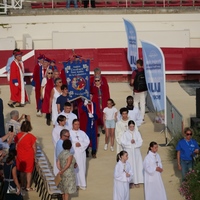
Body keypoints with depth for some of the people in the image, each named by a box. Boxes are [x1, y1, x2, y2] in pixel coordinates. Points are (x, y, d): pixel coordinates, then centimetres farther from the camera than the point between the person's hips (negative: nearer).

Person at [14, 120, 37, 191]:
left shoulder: (18, 135, -9)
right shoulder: (31, 136, -19)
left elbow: (16, 146, 1)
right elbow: (34, 148, -11)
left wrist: (17, 155, 15)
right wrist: (34, 155, 6)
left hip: (20, 156, 3)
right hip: (29, 156, -3)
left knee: (21, 171, 19)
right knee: (29, 171, 10)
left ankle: (22, 185, 31)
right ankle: (28, 187, 15)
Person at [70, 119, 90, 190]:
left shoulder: (82, 133, 9)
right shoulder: (69, 133, 0)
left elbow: (87, 141, 1)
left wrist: (80, 144, -13)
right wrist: (74, 144, -18)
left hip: (81, 152, 3)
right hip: (73, 153, -3)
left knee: (82, 168, 5)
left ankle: (82, 184, 13)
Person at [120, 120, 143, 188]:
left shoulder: (137, 133, 4)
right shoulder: (125, 134, -2)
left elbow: (140, 142, 0)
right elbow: (123, 143, -8)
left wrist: (135, 142, -18)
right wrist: (130, 142, -18)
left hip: (136, 151, 2)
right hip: (128, 151, -2)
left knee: (137, 165, 2)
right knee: (130, 166, -4)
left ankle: (137, 181, 9)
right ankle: (131, 182, 1)